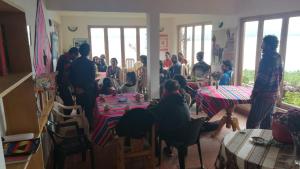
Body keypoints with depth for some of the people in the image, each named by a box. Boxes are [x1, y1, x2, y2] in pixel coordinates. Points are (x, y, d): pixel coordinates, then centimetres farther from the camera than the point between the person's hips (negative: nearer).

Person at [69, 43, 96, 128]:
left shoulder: (74, 62, 0)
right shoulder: (90, 63, -15)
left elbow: (71, 77, 3)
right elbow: (92, 78, -13)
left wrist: (76, 86, 5)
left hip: (78, 90, 4)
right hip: (88, 90, -4)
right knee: (89, 110, 8)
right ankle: (89, 127, 18)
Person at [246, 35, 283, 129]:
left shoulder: (267, 58, -17)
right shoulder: (278, 58, 10)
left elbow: (261, 78, -20)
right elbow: (279, 76, 17)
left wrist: (254, 93, -12)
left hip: (264, 95, -10)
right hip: (273, 95, 10)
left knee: (252, 122, -5)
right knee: (266, 121, 17)